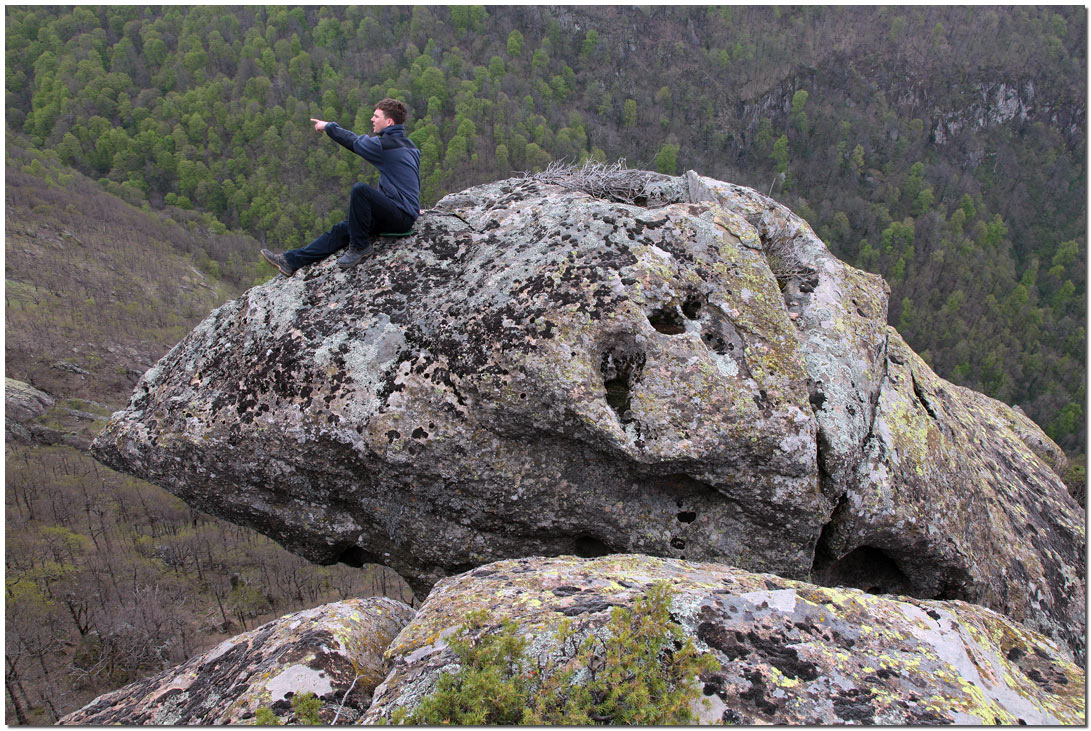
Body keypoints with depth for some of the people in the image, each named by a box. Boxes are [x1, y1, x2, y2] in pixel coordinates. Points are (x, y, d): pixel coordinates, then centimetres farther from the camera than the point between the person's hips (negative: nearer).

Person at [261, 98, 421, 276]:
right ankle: (291, 261, 7)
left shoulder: (387, 144, -13)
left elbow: (354, 142, -1)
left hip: (401, 217, -10)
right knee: (342, 229, 7)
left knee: (360, 189, -29)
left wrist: (328, 126, 14)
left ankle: (360, 246, -14)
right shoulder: (408, 144, 16)